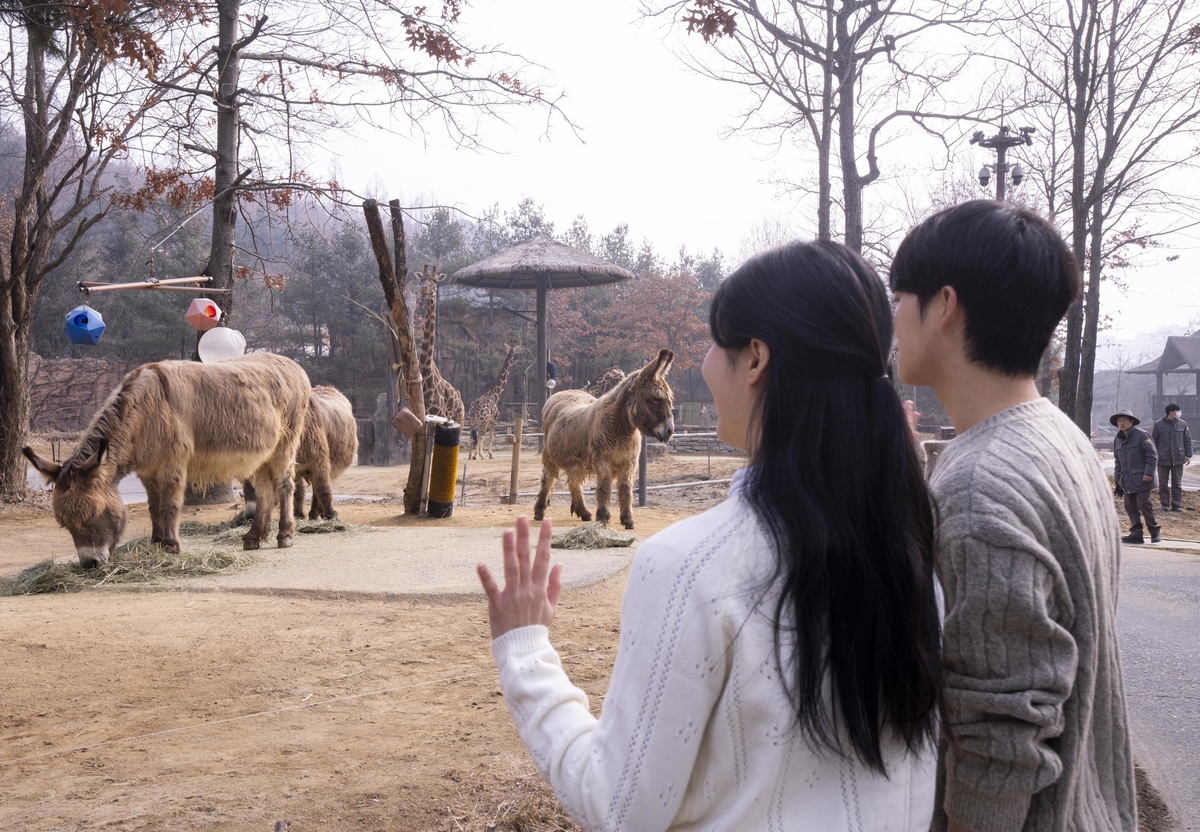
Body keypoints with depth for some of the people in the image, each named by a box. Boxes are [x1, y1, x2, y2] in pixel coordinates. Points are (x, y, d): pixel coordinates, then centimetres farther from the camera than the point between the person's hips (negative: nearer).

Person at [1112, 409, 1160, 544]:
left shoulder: (1142, 435, -7)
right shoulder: (1117, 439, 14)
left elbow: (1152, 455, -9)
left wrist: (1149, 473, -16)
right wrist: (1117, 478, 18)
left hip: (1142, 479, -7)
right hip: (1127, 481, 7)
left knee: (1144, 504, -6)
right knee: (1130, 507, 4)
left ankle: (1154, 531, 8)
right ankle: (1136, 533, 8)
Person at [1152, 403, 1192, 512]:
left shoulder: (1182, 424, 3)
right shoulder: (1158, 425, -3)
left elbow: (1187, 440, 9)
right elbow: (1154, 442, 1)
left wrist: (1188, 455, 3)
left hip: (1178, 459, 2)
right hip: (1163, 460, -2)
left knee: (1177, 483, 5)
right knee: (1163, 483, 4)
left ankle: (1177, 505, 10)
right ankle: (1165, 504, 13)